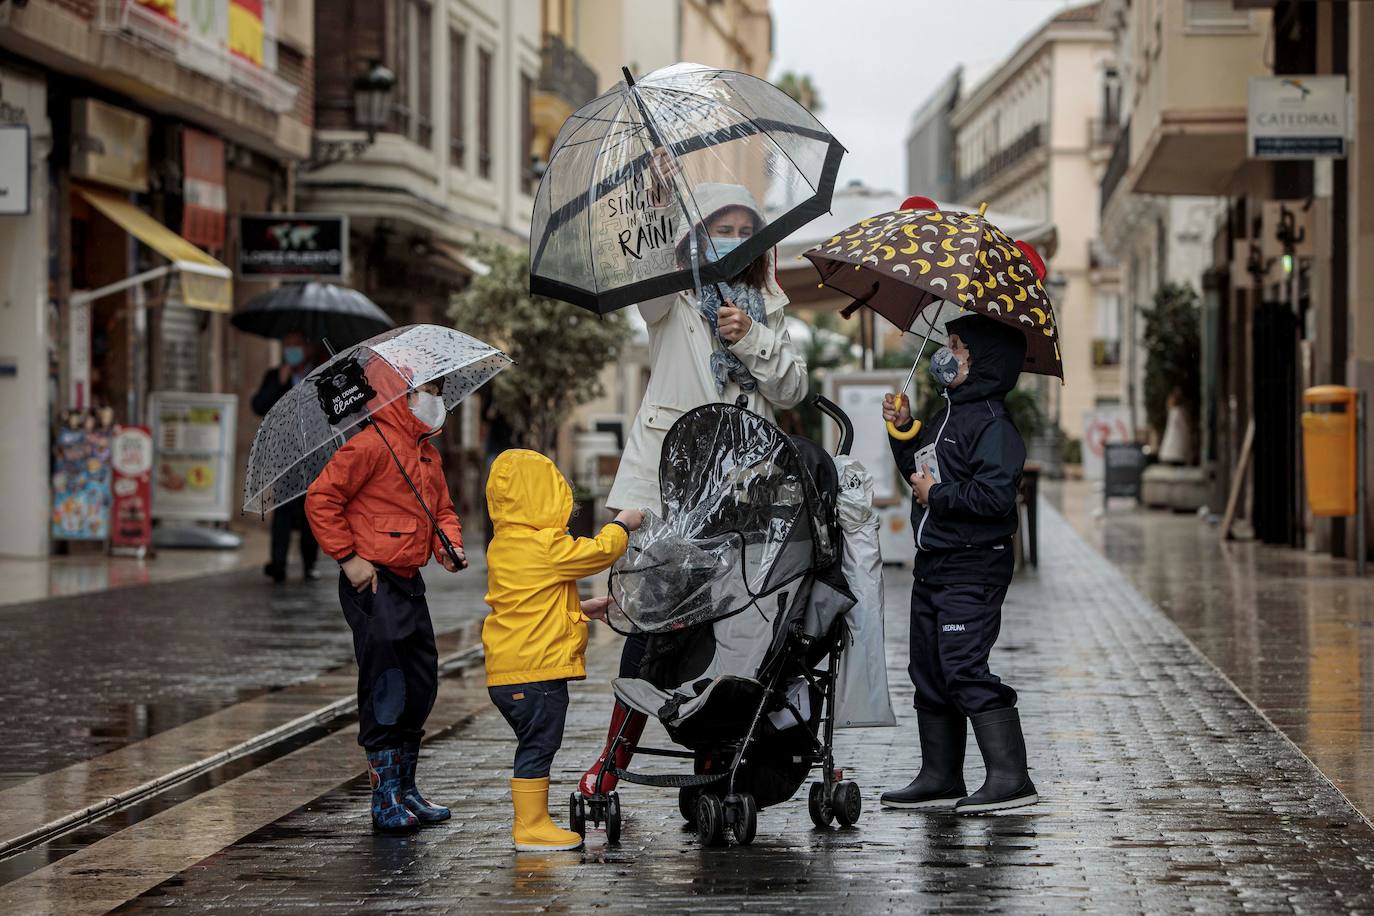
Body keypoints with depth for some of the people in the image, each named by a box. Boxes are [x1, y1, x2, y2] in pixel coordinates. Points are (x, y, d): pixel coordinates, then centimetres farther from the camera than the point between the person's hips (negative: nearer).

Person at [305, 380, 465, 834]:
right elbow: (321, 498, -15)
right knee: (385, 688, -7)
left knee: (421, 685, 12)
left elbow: (442, 509, 27)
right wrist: (347, 557, -16)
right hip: (372, 582, -9)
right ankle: (386, 798, -2)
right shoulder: (373, 443, -12)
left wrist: (449, 543, 6)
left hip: (410, 583, 9)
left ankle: (405, 789, 23)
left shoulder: (428, 453, 16)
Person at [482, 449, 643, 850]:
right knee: (538, 746, -4)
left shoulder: (503, 546, 15)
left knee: (535, 746, 17)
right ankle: (531, 825, -1)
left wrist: (580, 609, 27)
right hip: (537, 669, -10)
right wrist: (622, 525, 8)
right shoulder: (545, 546, -17)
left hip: (508, 671, 10)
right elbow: (598, 552, -11)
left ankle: (530, 820, 24)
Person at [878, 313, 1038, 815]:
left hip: (972, 570, -10)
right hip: (933, 563, 10)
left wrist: (938, 495, -13)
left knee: (965, 669, -14)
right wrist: (903, 431, 13)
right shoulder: (946, 416, 16)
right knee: (929, 673, 11)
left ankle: (1010, 777, -11)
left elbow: (996, 495, -23)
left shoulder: (991, 423, -13)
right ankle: (939, 777, 18)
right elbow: (921, 472, 27)